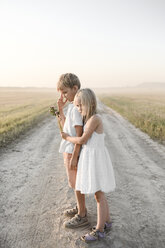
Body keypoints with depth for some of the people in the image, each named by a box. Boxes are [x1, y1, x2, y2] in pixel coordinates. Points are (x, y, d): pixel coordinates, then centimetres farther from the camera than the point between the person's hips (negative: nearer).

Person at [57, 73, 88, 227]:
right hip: (69, 150, 9)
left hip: (73, 151, -9)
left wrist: (74, 157, -22)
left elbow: (79, 134, -23)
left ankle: (82, 216, 17)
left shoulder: (77, 108, -21)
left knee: (76, 183, 3)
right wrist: (60, 109, 7)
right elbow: (65, 127, 16)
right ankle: (80, 207, 37)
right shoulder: (72, 106, 9)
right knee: (75, 182, 20)